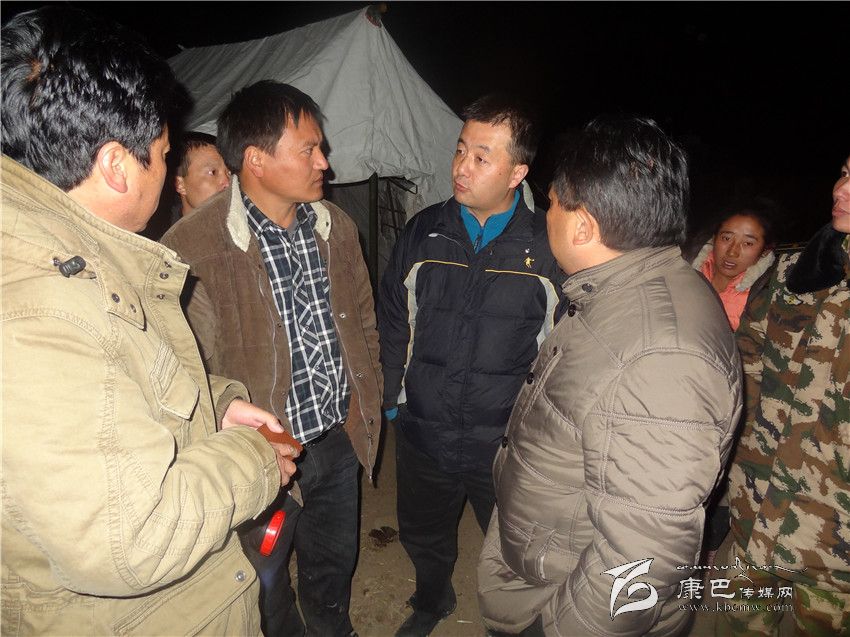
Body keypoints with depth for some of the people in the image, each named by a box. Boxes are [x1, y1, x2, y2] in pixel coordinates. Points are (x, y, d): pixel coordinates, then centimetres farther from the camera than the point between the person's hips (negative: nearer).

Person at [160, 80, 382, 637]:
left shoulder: (336, 226, -1)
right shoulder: (191, 248, -22)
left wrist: (369, 401, 7)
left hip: (341, 440, 6)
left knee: (335, 565, 29)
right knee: (267, 590, 23)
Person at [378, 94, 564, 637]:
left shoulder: (548, 248, -11)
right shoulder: (424, 233, -4)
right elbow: (393, 324, 4)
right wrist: (391, 399, 4)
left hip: (510, 447, -2)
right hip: (422, 435, 3)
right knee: (424, 537, 26)